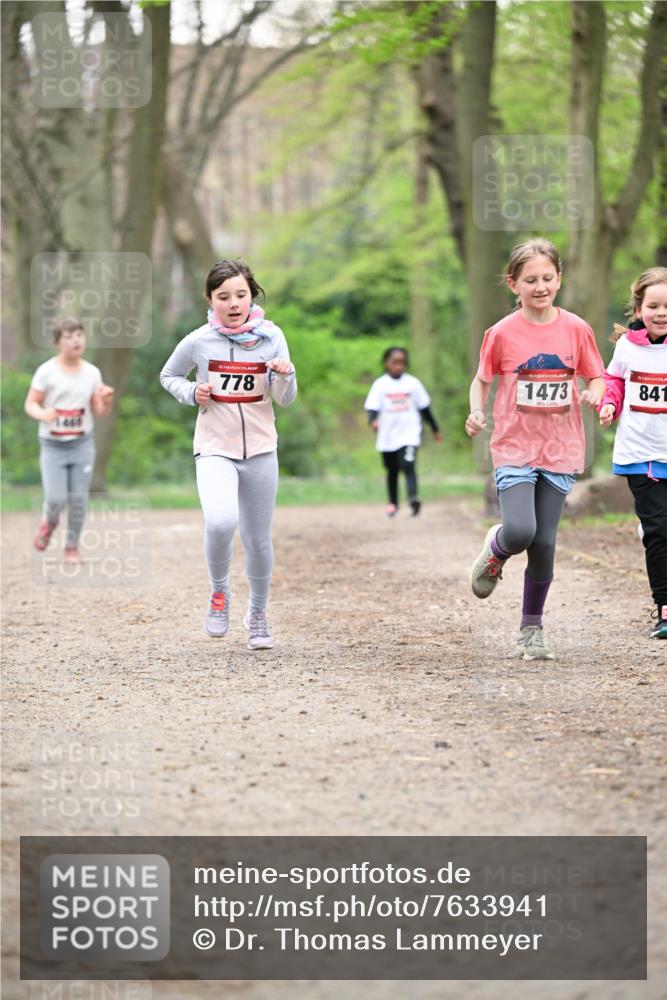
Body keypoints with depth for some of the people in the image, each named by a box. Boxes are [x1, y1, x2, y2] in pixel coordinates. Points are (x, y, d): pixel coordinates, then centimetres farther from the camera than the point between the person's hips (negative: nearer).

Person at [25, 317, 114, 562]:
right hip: (52, 445, -2)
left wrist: (107, 401, -14)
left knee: (78, 499, 0)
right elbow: (30, 404, -4)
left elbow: (99, 412, 8)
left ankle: (72, 547, 16)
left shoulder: (92, 372, 3)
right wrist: (42, 414, -26)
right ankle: (49, 524, 25)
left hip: (82, 443, 3)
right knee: (56, 499, -9)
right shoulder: (46, 371, -7)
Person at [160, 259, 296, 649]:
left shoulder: (271, 336, -4)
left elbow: (286, 400, -1)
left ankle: (258, 614, 34)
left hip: (260, 451, 2)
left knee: (258, 539, 11)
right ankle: (220, 592, 0)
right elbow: (169, 376, 10)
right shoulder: (198, 342, -8)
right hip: (215, 450, -2)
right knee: (221, 522, -27)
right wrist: (191, 393, -9)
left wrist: (285, 375, -22)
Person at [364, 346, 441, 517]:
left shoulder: (413, 383, 1)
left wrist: (434, 429, 16)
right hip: (388, 437, 2)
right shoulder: (380, 384, -2)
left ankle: (413, 497, -32)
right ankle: (392, 503, 26)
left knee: (408, 465, -20)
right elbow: (372, 407, -8)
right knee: (392, 470, 14)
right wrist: (373, 420, -31)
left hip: (409, 434, -2)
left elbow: (424, 407, 10)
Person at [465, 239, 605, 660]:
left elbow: (597, 378, 8)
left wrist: (594, 394, -14)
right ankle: (496, 549, 17)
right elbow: (482, 379, 7)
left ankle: (532, 628, 19)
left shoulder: (576, 329, 0)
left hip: (560, 451, 2)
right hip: (514, 449, -2)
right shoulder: (502, 333, -4)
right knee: (519, 532, -21)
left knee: (544, 543, 1)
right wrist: (477, 412, -12)